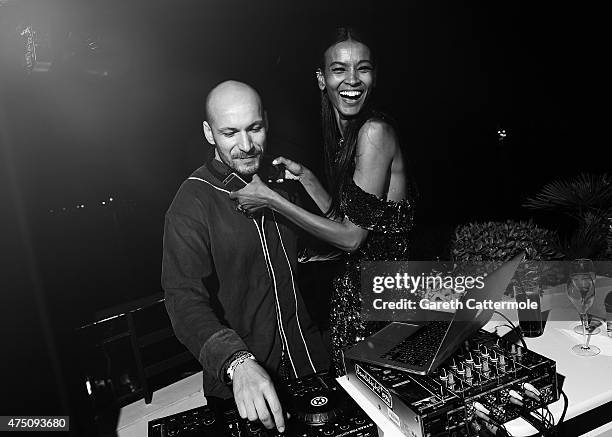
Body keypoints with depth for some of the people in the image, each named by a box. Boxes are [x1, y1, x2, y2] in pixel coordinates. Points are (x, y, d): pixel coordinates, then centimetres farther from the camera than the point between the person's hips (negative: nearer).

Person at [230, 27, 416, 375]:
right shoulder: (344, 133, 6)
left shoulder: (376, 130, -19)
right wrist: (304, 176, 0)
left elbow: (353, 237, -20)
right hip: (355, 282, 7)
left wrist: (271, 200, -18)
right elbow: (344, 218, 9)